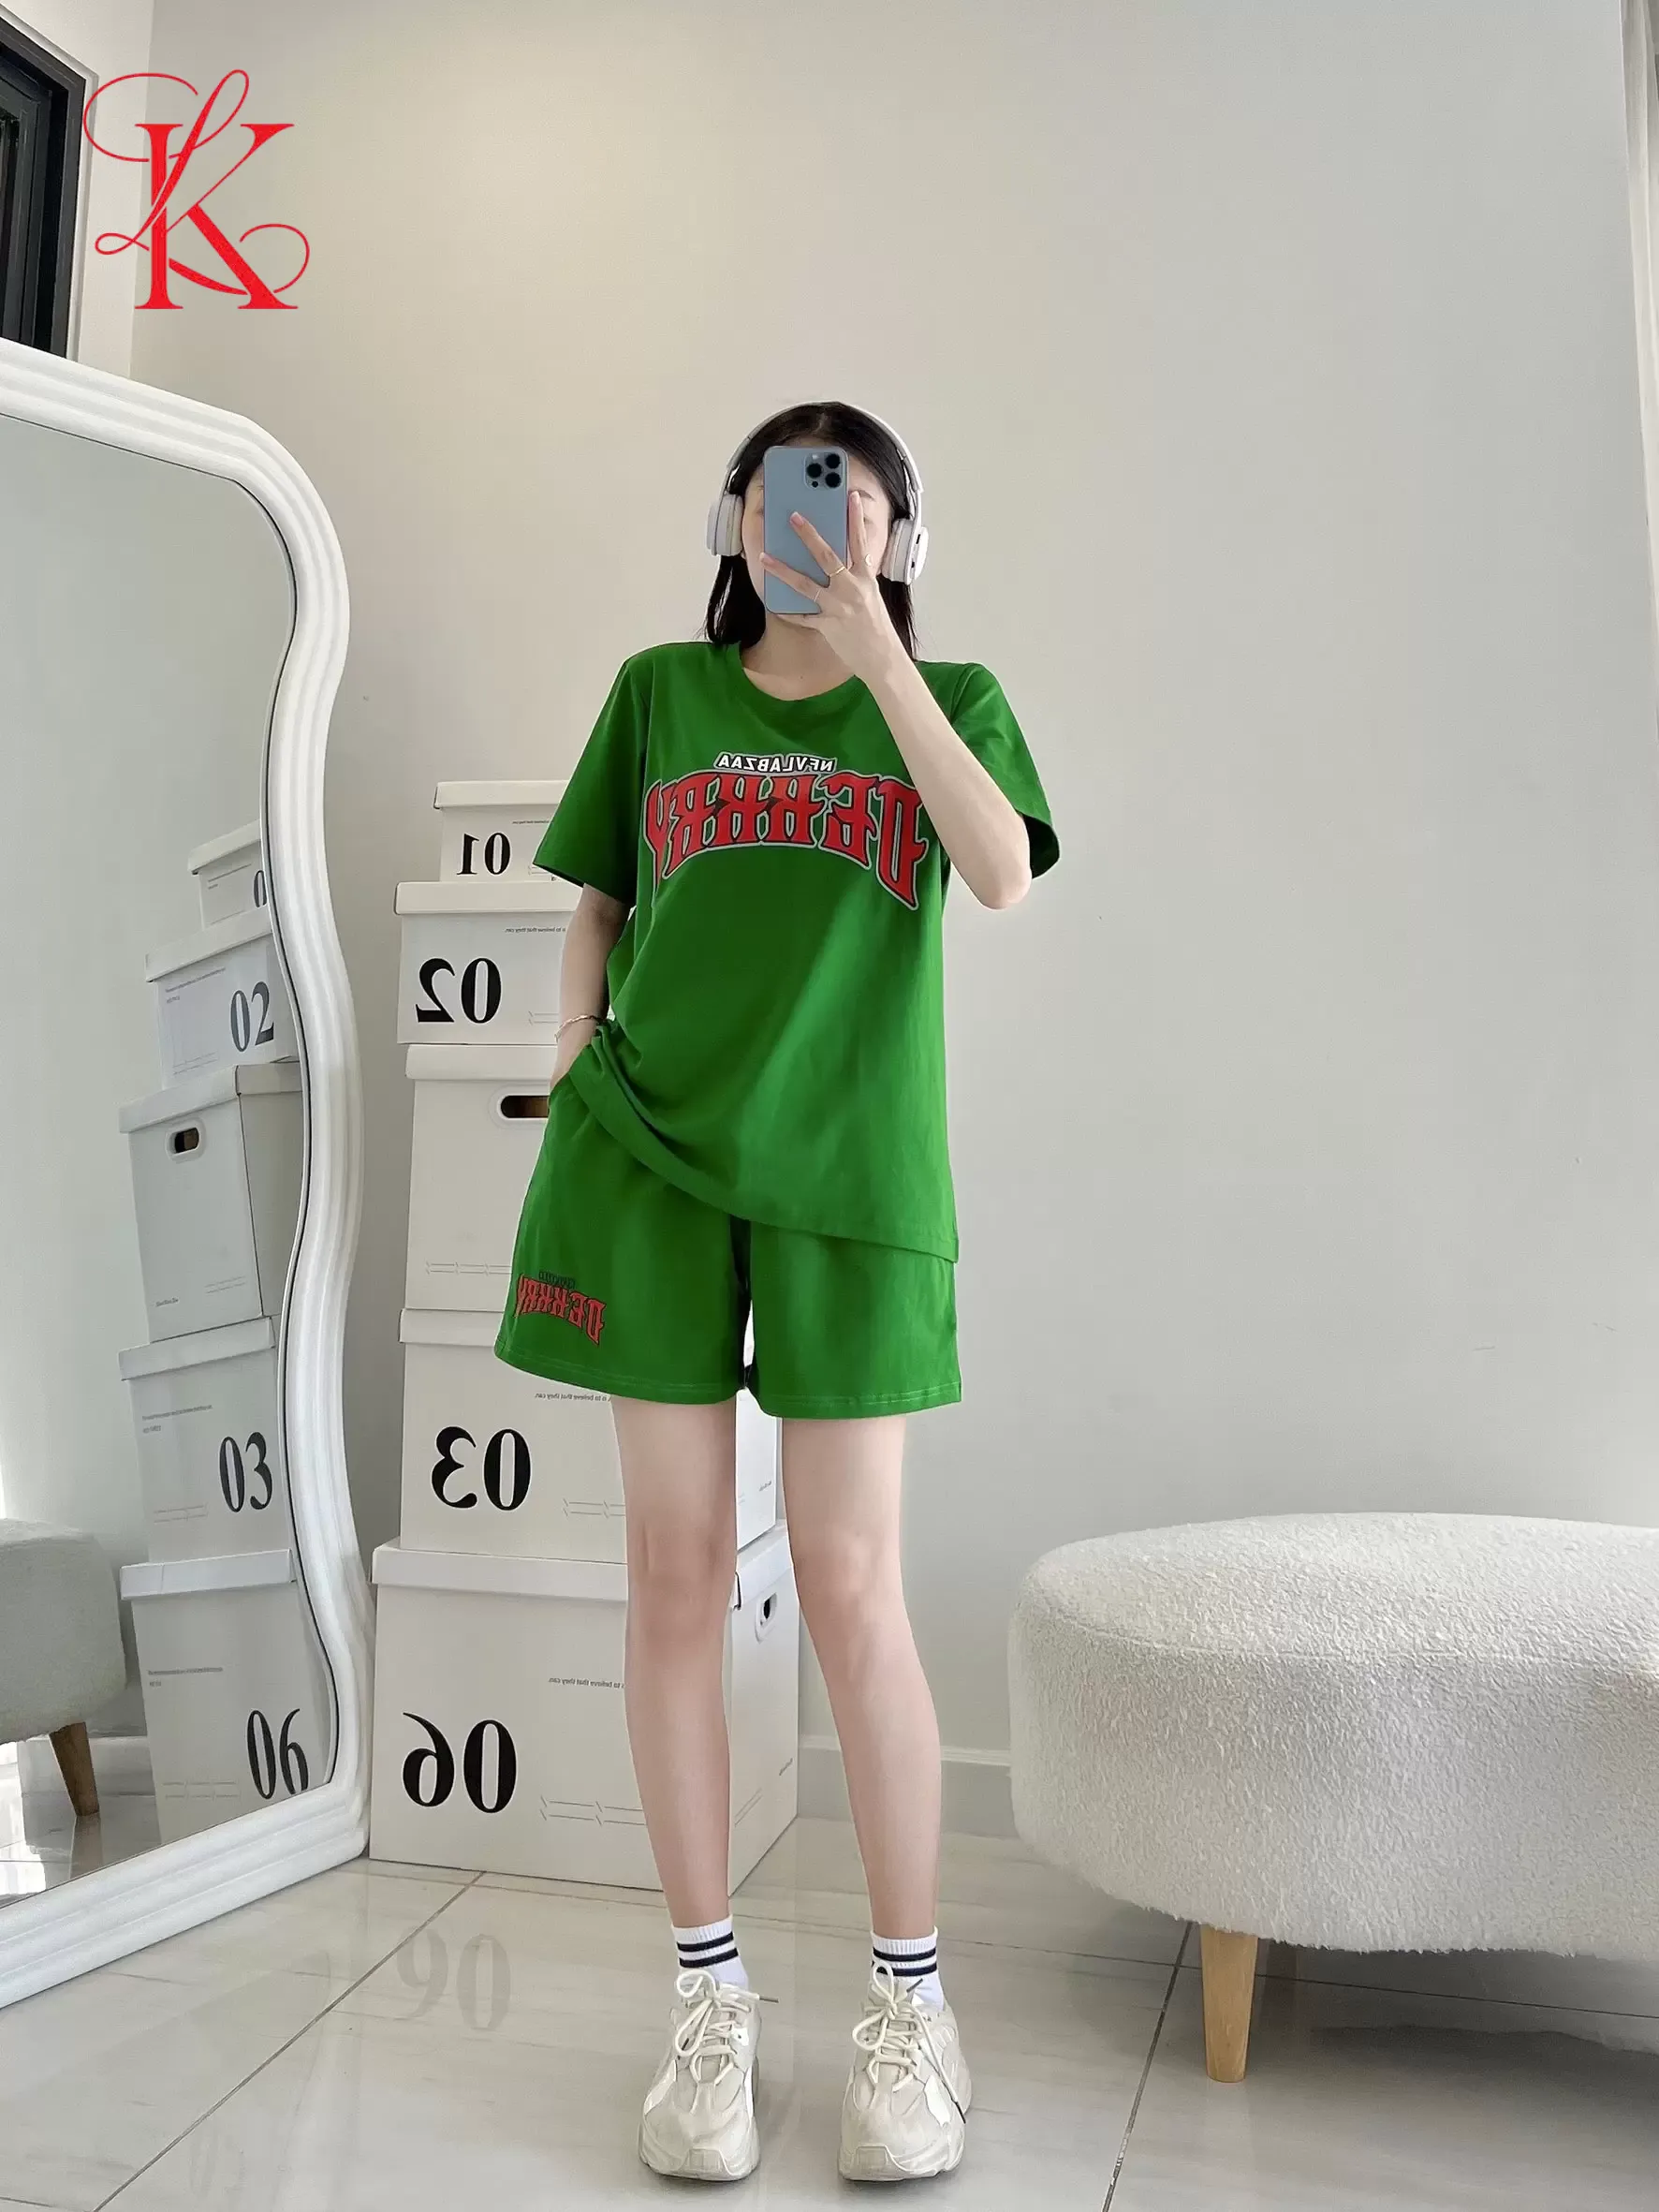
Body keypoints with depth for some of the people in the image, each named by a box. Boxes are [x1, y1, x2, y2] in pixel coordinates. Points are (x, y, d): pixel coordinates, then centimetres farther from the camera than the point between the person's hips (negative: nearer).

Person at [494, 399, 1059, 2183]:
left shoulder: (950, 698, 11)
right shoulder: (660, 691, 16)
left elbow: (1002, 872, -8)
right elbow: (595, 914, 18)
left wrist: (873, 647, -11)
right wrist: (570, 1093, 6)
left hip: (848, 1170, -1)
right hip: (649, 1159, 2)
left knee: (849, 1587, -2)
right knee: (675, 1570, 3)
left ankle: (911, 2005, 17)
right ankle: (710, 2001, 18)